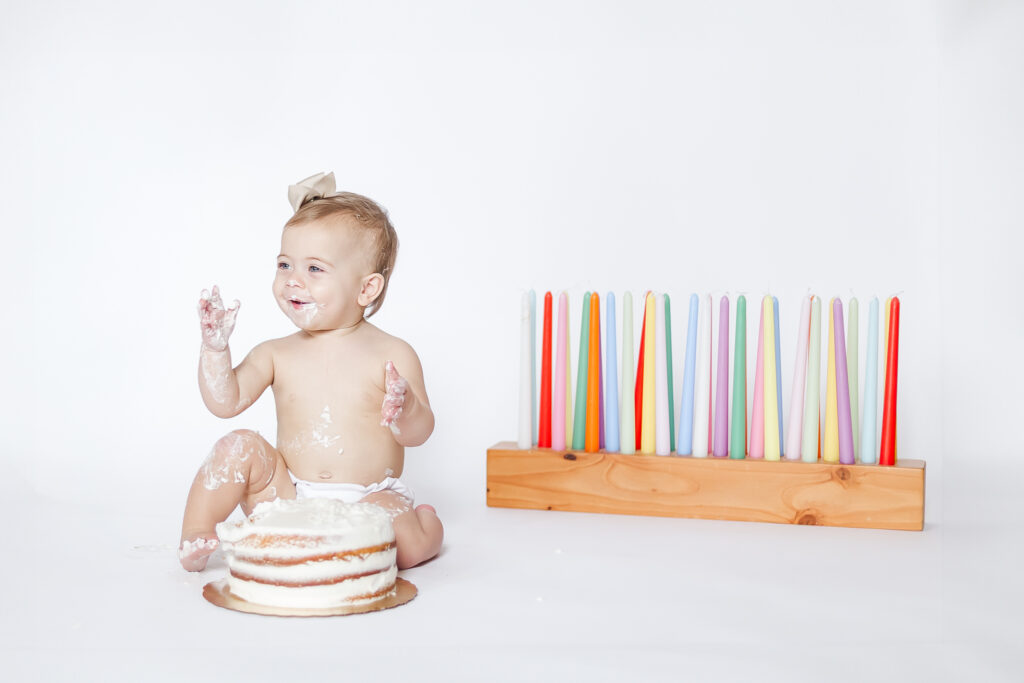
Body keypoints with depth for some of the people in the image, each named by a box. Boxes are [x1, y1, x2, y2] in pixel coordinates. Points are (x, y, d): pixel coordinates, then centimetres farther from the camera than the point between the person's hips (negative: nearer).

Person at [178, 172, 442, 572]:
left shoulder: (392, 355, -5)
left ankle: (427, 521, 7)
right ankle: (195, 538, -2)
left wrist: (406, 410, -33)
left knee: (409, 548, -28)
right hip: (290, 501, 3)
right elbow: (225, 403, -2)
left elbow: (418, 434, -10)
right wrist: (215, 348, -14)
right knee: (240, 446, -16)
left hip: (368, 499, -3)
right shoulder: (276, 355, 5)